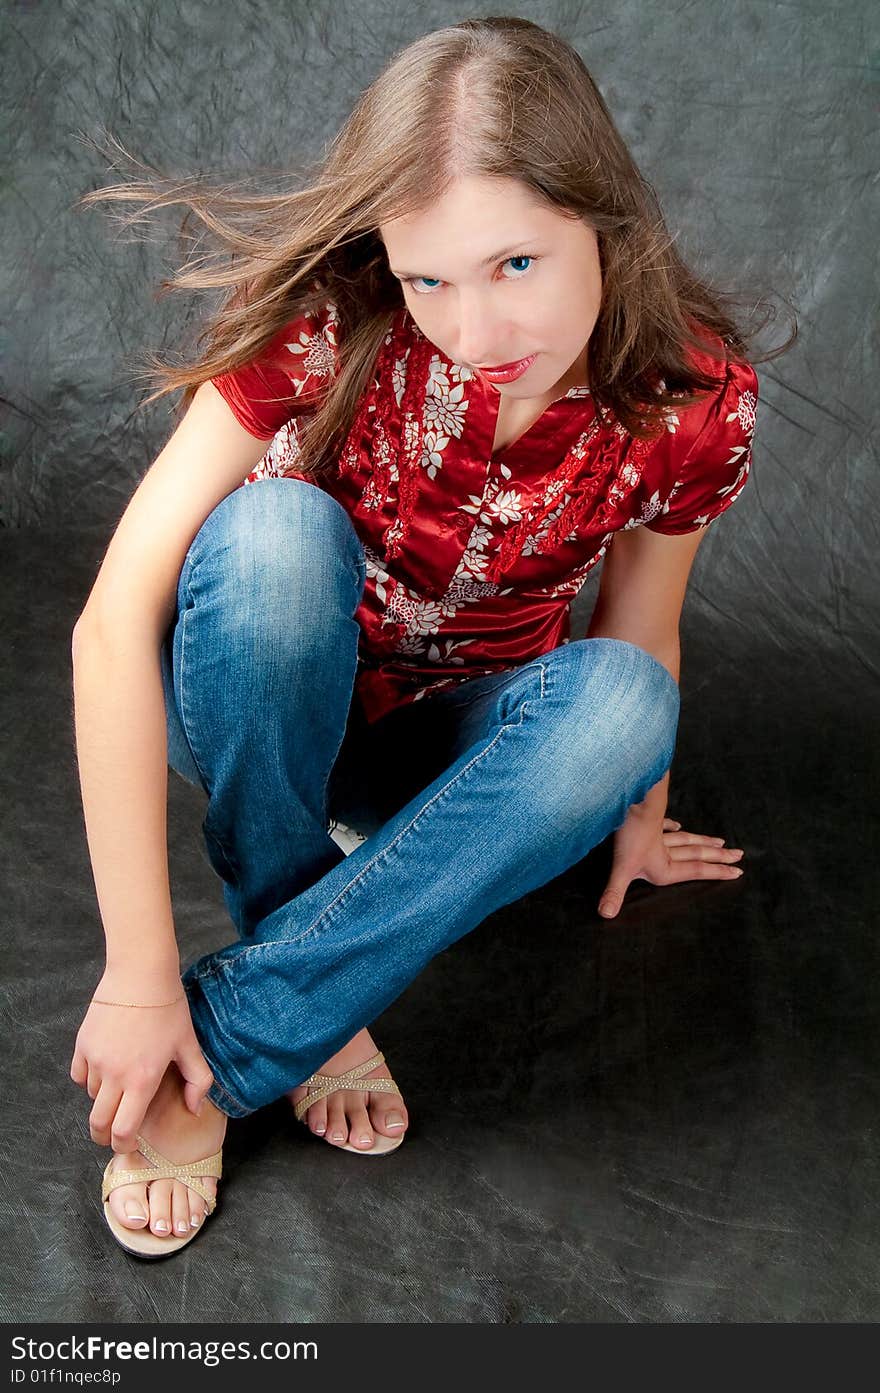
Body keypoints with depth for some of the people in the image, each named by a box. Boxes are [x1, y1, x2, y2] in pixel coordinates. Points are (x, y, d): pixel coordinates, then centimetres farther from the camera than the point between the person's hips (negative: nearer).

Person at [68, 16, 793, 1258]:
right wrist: (138, 972, -33)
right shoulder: (329, 329, -28)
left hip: (454, 741, 3)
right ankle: (315, 998, -19)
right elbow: (115, 622, -32)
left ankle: (227, 1043, -27)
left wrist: (634, 813, 13)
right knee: (276, 530, -34)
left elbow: (640, 624, -1)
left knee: (624, 698, -30)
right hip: (257, 710, -2)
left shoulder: (693, 400, -19)